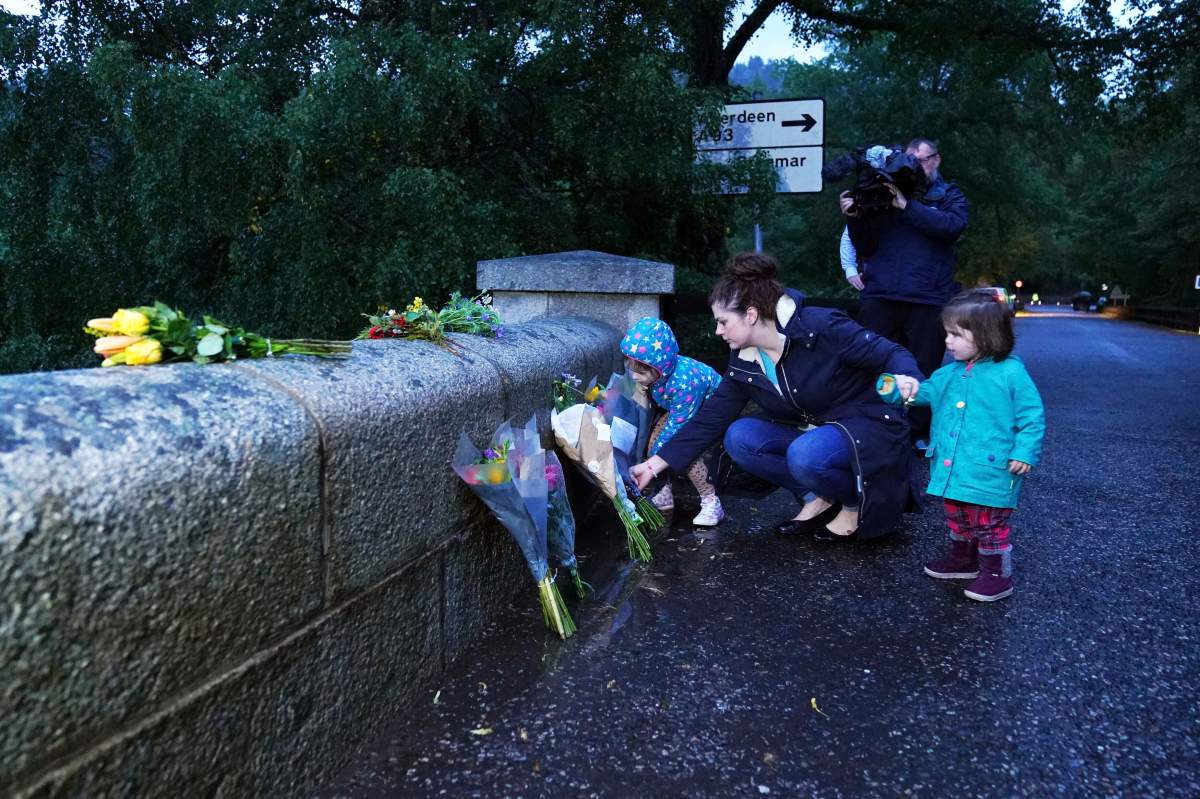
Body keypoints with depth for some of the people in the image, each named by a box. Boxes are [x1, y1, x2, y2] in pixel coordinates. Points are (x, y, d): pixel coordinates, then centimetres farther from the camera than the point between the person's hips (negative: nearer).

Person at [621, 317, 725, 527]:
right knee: (653, 441, -10)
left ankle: (711, 503, -13)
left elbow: (678, 427, -34)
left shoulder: (684, 381, -41)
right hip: (679, 408, 7)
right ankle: (665, 494, 9)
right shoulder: (652, 371, -22)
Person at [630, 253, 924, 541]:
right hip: (809, 432, 7)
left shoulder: (820, 328, -22)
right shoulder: (744, 363, -2)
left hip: (866, 427, -6)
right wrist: (655, 464, -4)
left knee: (805, 455, -36)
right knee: (739, 437, -15)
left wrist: (907, 378, -43)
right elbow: (710, 419, 0)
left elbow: (890, 353, -19)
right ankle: (816, 498, -2)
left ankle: (855, 503, -4)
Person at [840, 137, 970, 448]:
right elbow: (866, 248, 16)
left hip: (928, 301, -1)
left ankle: (919, 434, 14)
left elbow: (952, 225, -8)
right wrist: (854, 218, -1)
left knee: (923, 372, 2)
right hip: (878, 296, 1)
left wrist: (906, 206, -14)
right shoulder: (885, 195, 19)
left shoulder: (950, 196, 16)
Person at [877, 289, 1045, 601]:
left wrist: (1025, 452, -16)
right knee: (957, 518, 22)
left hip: (989, 471, -7)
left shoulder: (1010, 373, -13)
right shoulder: (951, 373, 6)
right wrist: (897, 391, -1)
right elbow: (927, 392, 16)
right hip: (952, 468, 7)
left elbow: (1032, 416, -10)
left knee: (989, 525, 4)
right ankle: (963, 558, 41)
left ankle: (997, 574, 20)